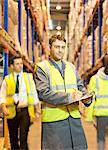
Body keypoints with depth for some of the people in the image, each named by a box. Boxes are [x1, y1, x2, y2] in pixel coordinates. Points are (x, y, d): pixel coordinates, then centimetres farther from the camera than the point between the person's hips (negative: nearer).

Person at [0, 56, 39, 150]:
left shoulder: (28, 77, 6)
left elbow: (34, 93, 6)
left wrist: (36, 109, 2)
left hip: (25, 110, -1)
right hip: (11, 111, 1)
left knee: (24, 137, -7)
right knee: (13, 138, 11)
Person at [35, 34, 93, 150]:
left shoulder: (71, 66, 17)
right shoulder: (42, 67, -1)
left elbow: (80, 86, 20)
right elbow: (43, 93, -13)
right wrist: (69, 97, -19)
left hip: (74, 116, 5)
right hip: (53, 118, -5)